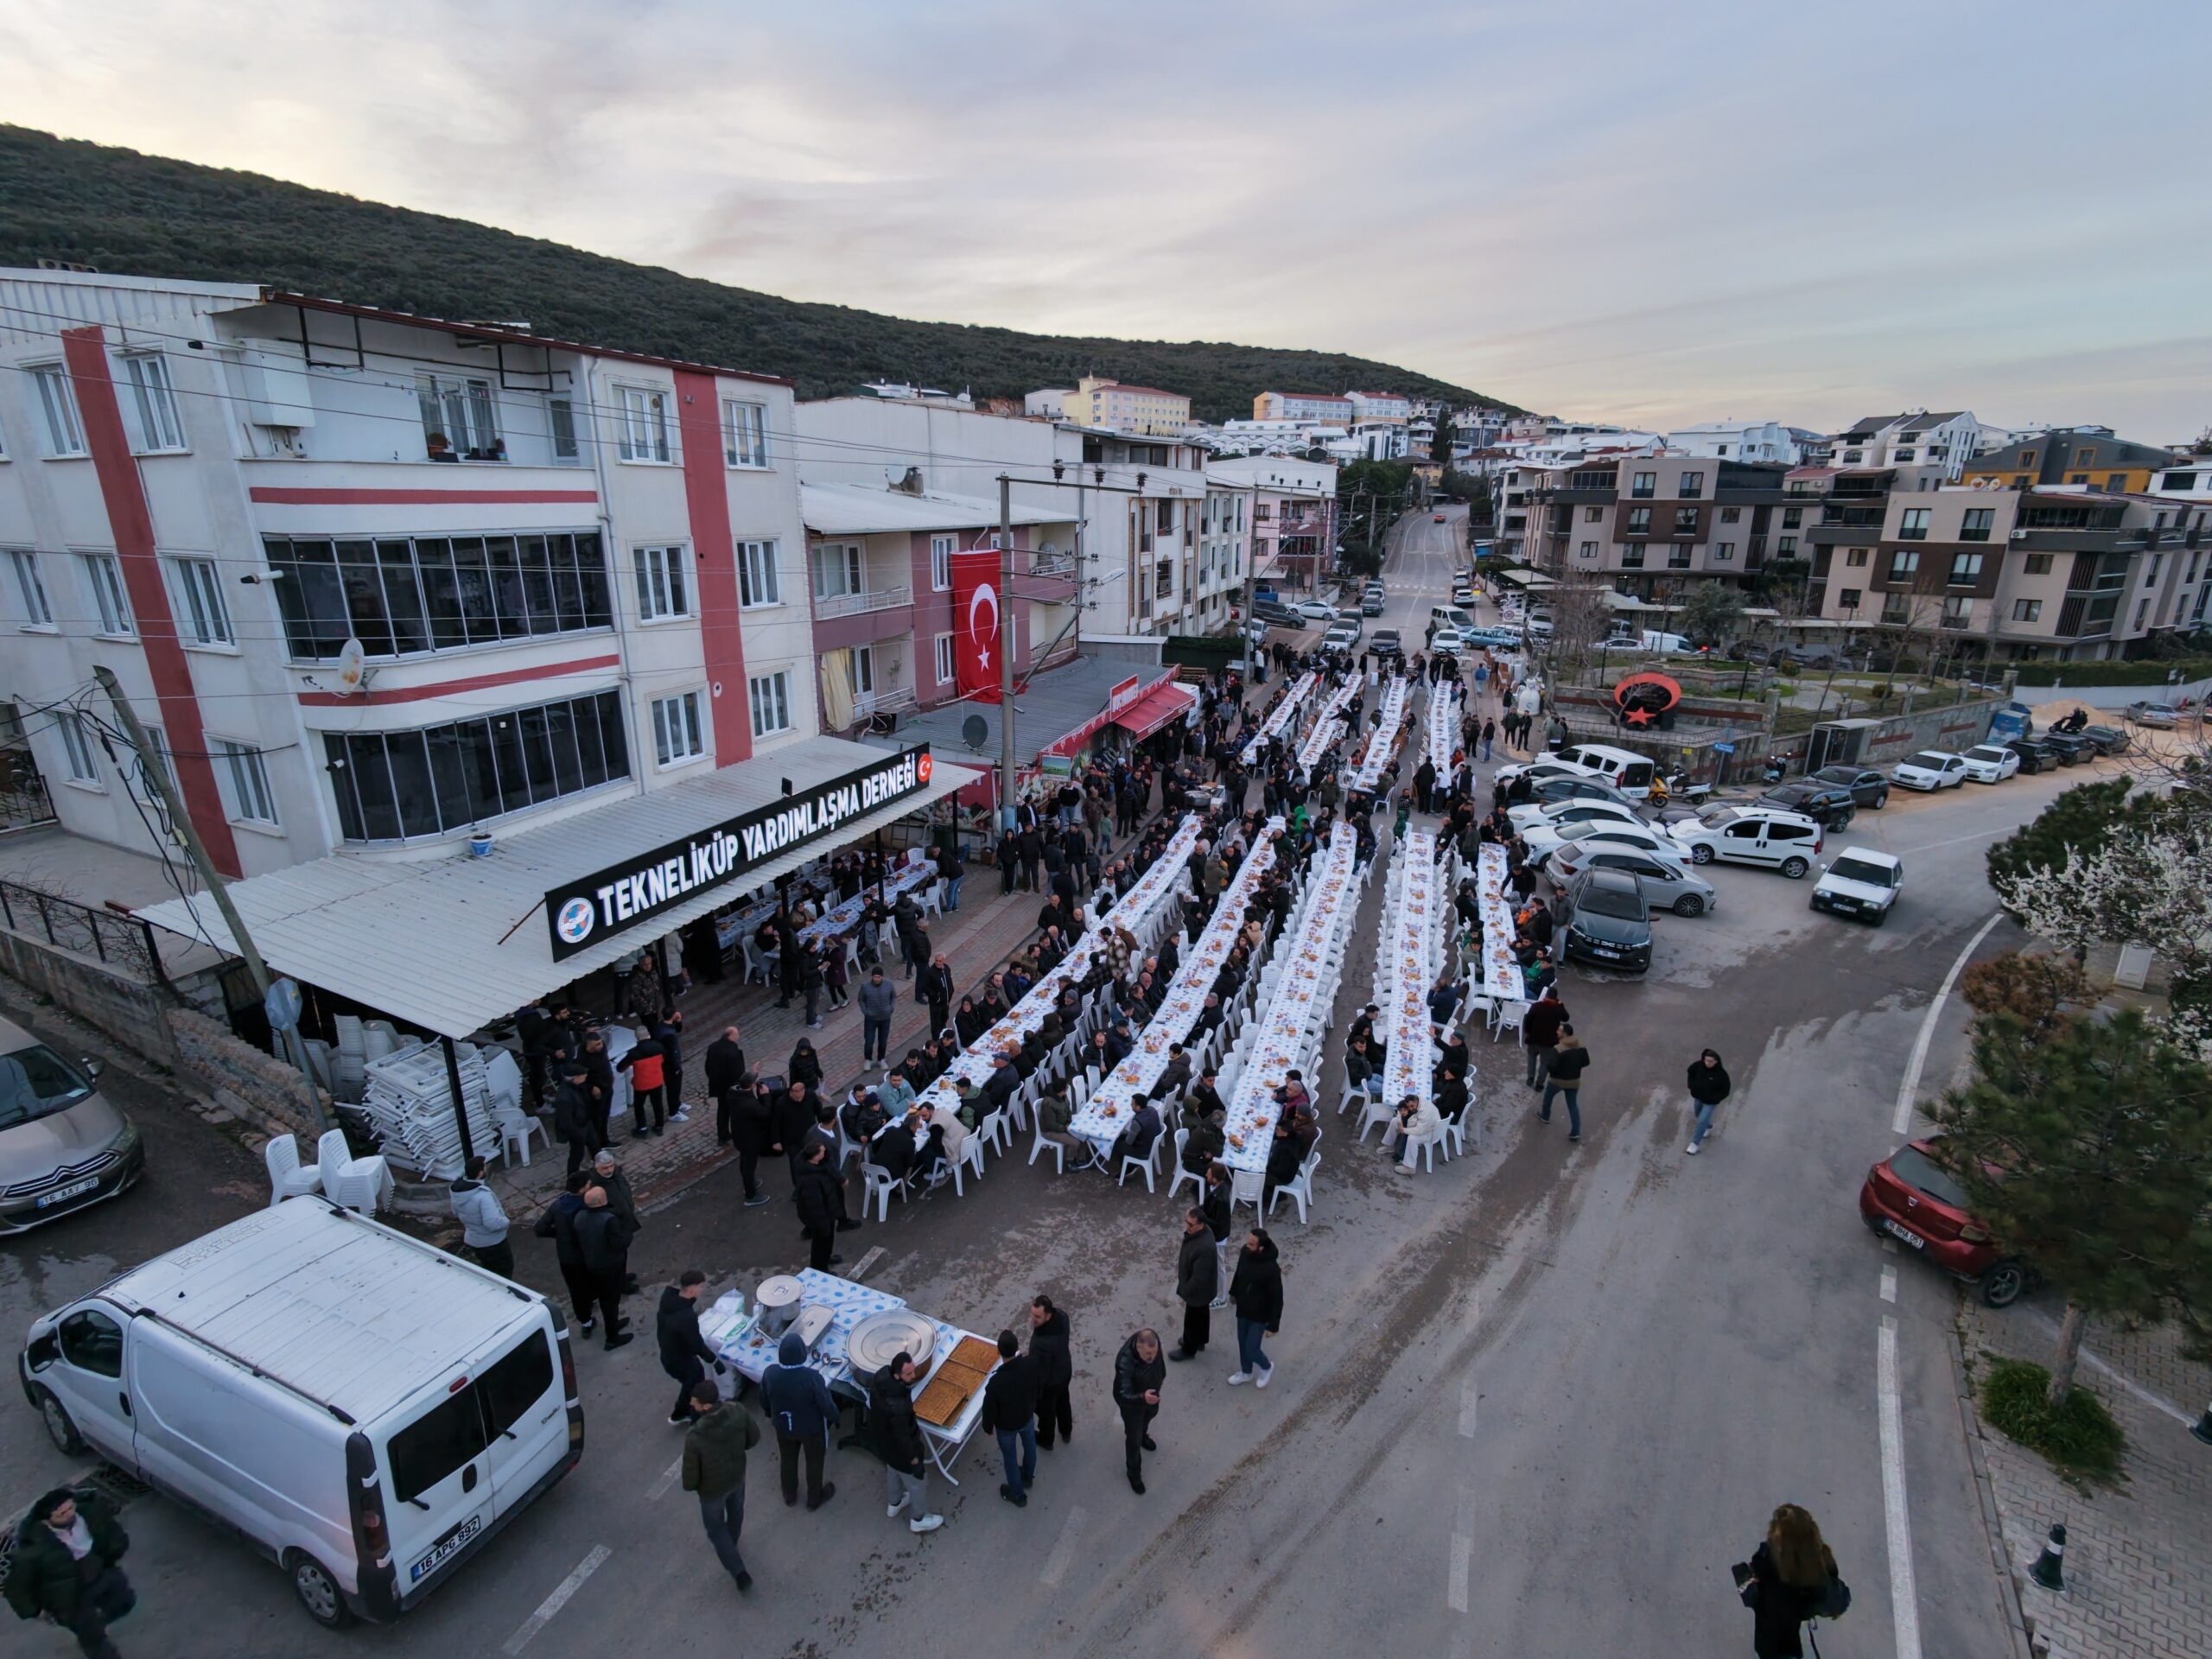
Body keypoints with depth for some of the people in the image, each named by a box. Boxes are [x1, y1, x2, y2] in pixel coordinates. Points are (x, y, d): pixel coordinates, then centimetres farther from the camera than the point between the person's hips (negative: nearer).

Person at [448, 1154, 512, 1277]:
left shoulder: (457, 1189, -9)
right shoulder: (482, 1195, -35)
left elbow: (456, 1214, 10)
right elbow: (493, 1223, -36)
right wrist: (505, 1221, -16)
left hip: (472, 1240, 8)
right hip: (492, 1242, -7)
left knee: (488, 1267, 29)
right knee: (505, 1270, 15)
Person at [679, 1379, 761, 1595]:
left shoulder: (695, 1436, -40)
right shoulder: (738, 1412, -29)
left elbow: (691, 1473, -23)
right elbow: (754, 1438, -10)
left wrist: (689, 1486, 1)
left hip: (712, 1488, -4)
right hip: (737, 1475, 4)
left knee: (716, 1529, 25)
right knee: (735, 1510, 34)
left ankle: (740, 1574, 30)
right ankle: (731, 1543, 63)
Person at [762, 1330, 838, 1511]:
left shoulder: (770, 1373, -26)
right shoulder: (812, 1377, -37)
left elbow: (764, 1400, -5)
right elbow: (827, 1407, -24)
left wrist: (772, 1416, 16)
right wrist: (834, 1416, -1)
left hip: (783, 1426, 3)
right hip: (812, 1428, -3)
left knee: (788, 1460, 30)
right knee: (814, 1462, 25)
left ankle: (789, 1496, 53)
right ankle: (814, 1499, 46)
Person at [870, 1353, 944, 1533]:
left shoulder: (882, 1375, -23)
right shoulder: (898, 1407, -45)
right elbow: (902, 1438, -29)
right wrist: (915, 1462, -13)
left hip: (883, 1440, 7)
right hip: (899, 1449, -7)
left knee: (892, 1471, 35)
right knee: (917, 1482, 21)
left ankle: (894, 1504, 60)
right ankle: (918, 1520, 45)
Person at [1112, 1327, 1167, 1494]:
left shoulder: (1153, 1344, -28)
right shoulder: (1125, 1362, -45)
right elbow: (1123, 1395, -45)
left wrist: (1162, 1374, 14)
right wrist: (1142, 1397, -63)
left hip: (1151, 1393, 5)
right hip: (1132, 1403, -5)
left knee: (1150, 1414, 34)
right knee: (1134, 1440, 15)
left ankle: (1142, 1434, 68)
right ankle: (1134, 1474, 44)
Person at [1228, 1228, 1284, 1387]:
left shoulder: (1271, 1269, -34)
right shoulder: (1245, 1252, -16)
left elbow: (1277, 1299, -23)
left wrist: (1273, 1325, -16)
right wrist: (1233, 1292, 20)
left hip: (1259, 1314, -6)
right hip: (1242, 1309, 6)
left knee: (1250, 1350, 4)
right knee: (1242, 1344, 22)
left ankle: (1266, 1367, 37)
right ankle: (1246, 1372, 48)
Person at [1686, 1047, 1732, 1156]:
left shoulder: (1721, 1074, -30)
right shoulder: (1699, 1065, -20)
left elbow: (1725, 1090, -17)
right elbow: (1691, 1071, 4)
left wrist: (1715, 1099, -22)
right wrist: (1692, 1086, -1)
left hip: (1710, 1101, -5)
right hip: (1698, 1097, 5)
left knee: (1702, 1120, -5)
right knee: (1699, 1115, 27)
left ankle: (1695, 1143, 9)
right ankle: (1709, 1127, 59)